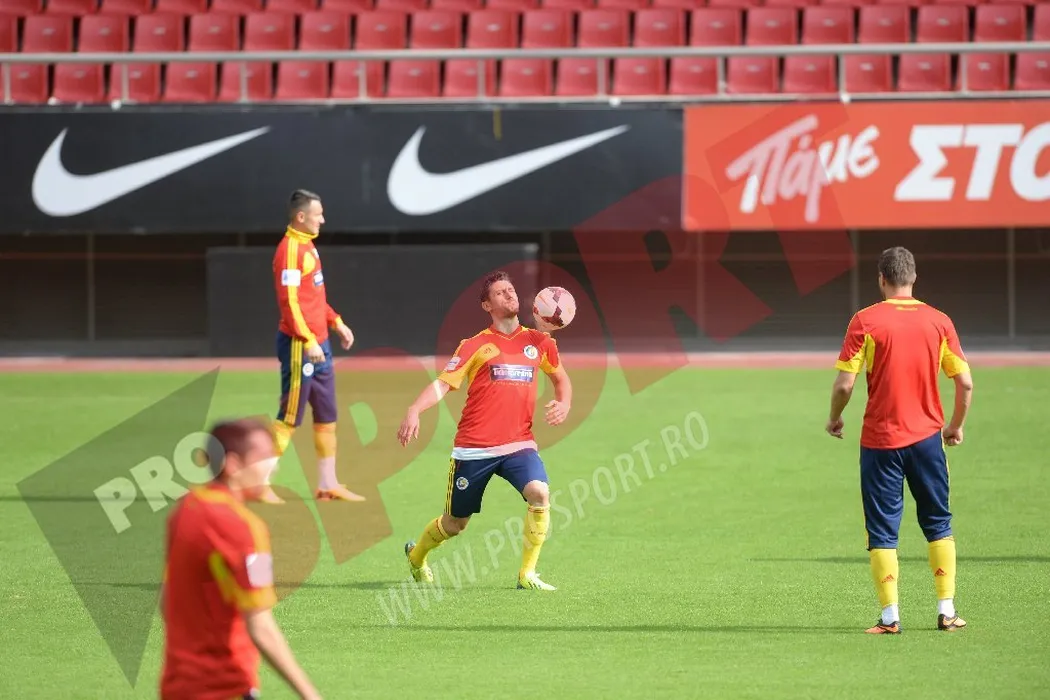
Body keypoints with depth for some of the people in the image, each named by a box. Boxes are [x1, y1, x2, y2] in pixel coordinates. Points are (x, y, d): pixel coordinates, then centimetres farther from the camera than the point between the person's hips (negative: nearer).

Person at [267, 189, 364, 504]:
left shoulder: (308, 245, 14)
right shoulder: (290, 249, -16)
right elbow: (289, 301, -21)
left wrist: (336, 322, 19)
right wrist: (308, 341, -24)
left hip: (319, 344, 10)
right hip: (300, 345, -10)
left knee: (327, 415, 13)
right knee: (290, 417, -5)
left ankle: (328, 484, 19)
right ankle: (261, 483, 2)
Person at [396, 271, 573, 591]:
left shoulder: (539, 342, 8)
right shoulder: (476, 346, -1)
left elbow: (560, 378, 25)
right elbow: (443, 384, -8)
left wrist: (564, 403, 3)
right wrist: (414, 411, -25)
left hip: (519, 444, 2)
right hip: (474, 448, -2)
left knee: (540, 493, -27)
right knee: (456, 523, 11)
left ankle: (527, 574, -16)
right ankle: (416, 556, 43)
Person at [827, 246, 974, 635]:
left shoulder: (865, 321, -8)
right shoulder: (938, 321, 1)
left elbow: (844, 384, -11)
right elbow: (965, 383, 0)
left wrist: (834, 419, 8)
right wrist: (956, 426, 16)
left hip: (880, 440, -2)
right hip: (927, 436, 2)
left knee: (882, 530, 4)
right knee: (938, 524, 14)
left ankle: (890, 617, -1)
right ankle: (947, 612, 10)